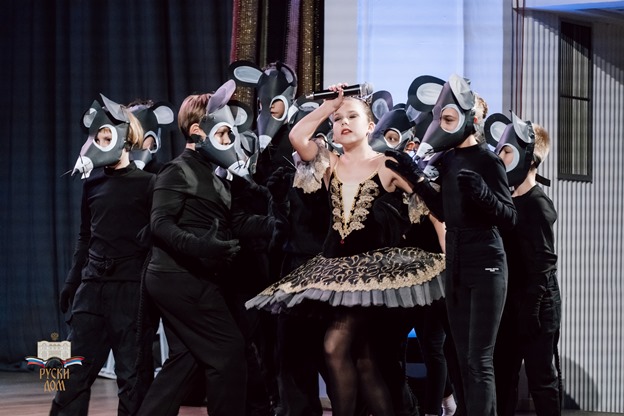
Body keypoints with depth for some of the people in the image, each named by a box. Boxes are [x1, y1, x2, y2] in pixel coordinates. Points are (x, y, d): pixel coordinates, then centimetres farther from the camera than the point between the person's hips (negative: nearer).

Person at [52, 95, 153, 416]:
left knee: (132, 374, 0)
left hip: (132, 286, -5)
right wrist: (73, 280, 17)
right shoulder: (93, 182, 12)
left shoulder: (146, 183, -2)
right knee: (76, 371, 3)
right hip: (93, 284, 5)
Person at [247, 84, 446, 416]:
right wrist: (330, 104, -1)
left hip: (373, 265, -5)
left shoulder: (387, 166, -3)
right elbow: (297, 136, -7)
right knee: (363, 358, 5)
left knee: (336, 345, -16)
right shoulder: (330, 164, 9)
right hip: (337, 265, 5)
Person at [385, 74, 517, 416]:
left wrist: (480, 192, -30)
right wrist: (415, 178, 11)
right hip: (455, 265, 8)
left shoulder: (486, 160, -12)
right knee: (464, 358, 9)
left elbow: (509, 217, -14)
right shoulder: (447, 160, 9)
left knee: (479, 359, -10)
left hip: (485, 265, -8)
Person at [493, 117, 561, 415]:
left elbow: (542, 263, -17)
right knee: (503, 375, 10)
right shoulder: (508, 200, 12)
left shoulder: (537, 205, -12)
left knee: (541, 379, -3)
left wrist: (531, 311, -20)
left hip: (535, 308, -8)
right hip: (509, 306, 8)